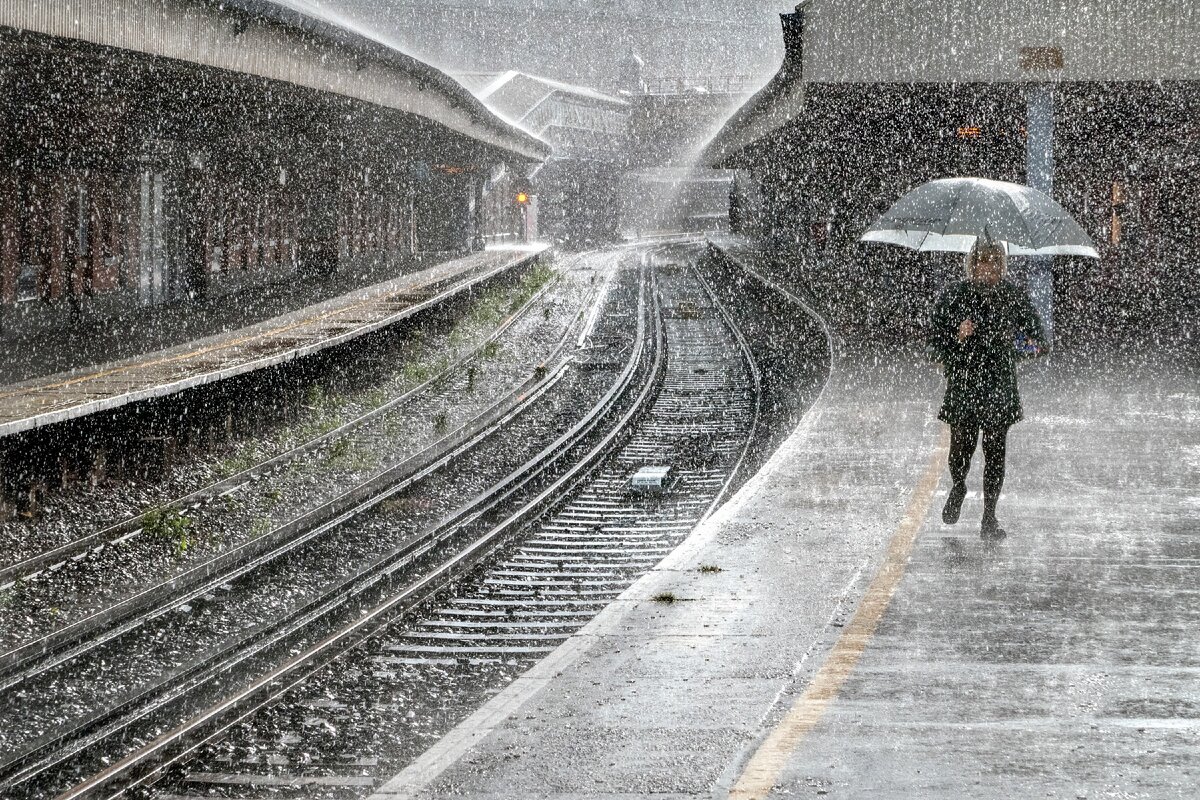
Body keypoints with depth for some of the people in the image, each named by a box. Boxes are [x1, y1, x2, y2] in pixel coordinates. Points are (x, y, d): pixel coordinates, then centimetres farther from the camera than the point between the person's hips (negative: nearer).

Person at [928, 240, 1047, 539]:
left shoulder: (1015, 296, 1)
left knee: (995, 450, -3)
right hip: (963, 383, -1)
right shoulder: (953, 296, -4)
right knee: (961, 446, -1)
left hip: (1000, 385, 1)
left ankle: (989, 517, 6)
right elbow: (935, 341, -2)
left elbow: (1036, 329, 11)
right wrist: (957, 337, -22)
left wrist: (1034, 345, -12)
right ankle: (958, 486, 36)